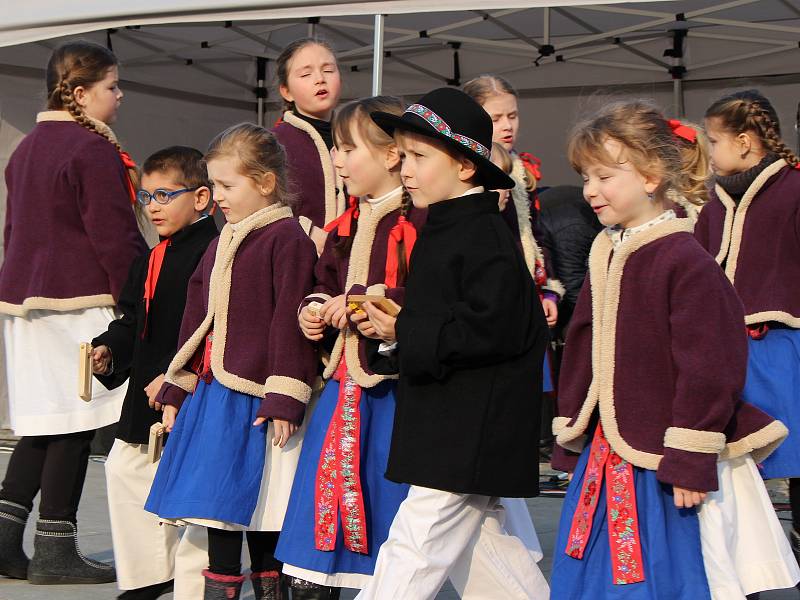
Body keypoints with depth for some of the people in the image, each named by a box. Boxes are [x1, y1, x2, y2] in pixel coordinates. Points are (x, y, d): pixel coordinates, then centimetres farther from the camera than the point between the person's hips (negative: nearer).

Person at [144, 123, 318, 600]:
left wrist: (284, 399, -18)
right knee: (216, 513, 11)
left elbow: (289, 321, -15)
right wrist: (177, 389, 20)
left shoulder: (286, 239, -10)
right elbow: (197, 318, 21)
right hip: (211, 398, 8)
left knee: (262, 525, -3)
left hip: (257, 401, -8)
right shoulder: (223, 243, 16)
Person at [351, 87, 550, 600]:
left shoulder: (486, 238, -16)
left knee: (415, 547, -8)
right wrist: (392, 324, 3)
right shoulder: (443, 231, 15)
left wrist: (406, 335, -20)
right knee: (477, 542, 16)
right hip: (446, 431, 11)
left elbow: (489, 330, -25)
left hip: (468, 437, -11)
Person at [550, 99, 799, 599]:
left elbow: (709, 369, -19)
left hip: (664, 464, -8)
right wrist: (570, 438, 16)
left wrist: (691, 461, -19)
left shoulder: (686, 262, -16)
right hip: (605, 460, 8)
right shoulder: (606, 257, 11)